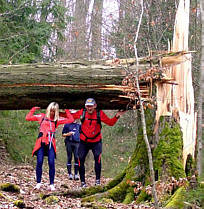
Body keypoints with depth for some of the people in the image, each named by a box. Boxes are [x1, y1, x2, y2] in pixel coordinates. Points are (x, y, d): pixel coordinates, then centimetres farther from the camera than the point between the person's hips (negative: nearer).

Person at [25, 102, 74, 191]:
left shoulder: (57, 119, 15)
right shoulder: (42, 116, 14)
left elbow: (71, 120, 12)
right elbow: (28, 117, 14)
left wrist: (66, 111, 16)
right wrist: (34, 109, 13)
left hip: (51, 143, 0)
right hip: (41, 142, 0)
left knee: (51, 163, -7)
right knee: (39, 162, -7)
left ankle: (51, 184, -1)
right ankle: (38, 183, 5)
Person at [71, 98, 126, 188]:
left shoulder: (100, 114, -9)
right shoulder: (82, 113, -8)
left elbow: (110, 122, -4)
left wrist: (116, 116, -19)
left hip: (96, 141, -1)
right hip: (84, 141, 1)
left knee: (97, 157, -19)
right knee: (81, 160, -4)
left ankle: (98, 179, -8)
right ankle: (82, 181, 8)